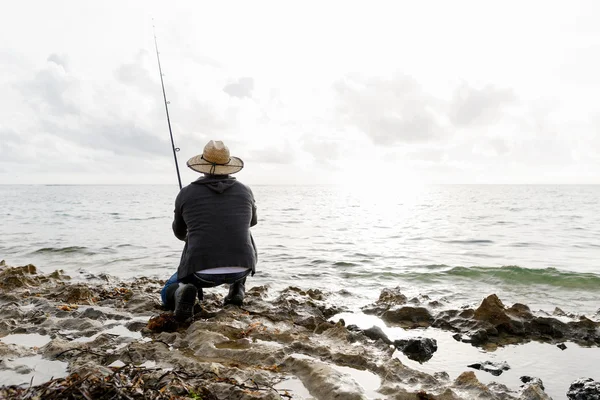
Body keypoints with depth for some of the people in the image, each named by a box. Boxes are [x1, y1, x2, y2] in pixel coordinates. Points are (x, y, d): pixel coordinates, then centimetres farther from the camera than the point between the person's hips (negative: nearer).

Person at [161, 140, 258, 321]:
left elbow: (179, 232, 21)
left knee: (168, 295, 27)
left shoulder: (186, 194, 3)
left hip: (201, 271, -2)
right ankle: (237, 290, 20)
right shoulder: (245, 191, 7)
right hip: (241, 268, 2)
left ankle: (184, 292, -9)